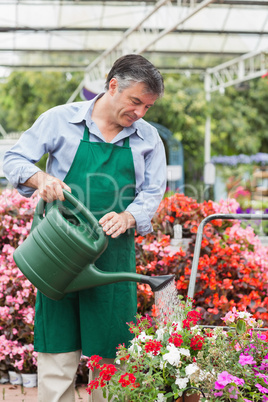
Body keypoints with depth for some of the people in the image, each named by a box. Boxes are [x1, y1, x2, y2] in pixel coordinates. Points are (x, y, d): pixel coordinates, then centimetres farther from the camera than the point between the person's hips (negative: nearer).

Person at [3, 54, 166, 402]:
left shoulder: (148, 138, 8)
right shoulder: (61, 119, 0)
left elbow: (152, 192, 5)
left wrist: (127, 217, -17)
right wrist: (40, 177, -21)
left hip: (113, 254, 2)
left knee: (109, 356, 5)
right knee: (57, 353, 0)